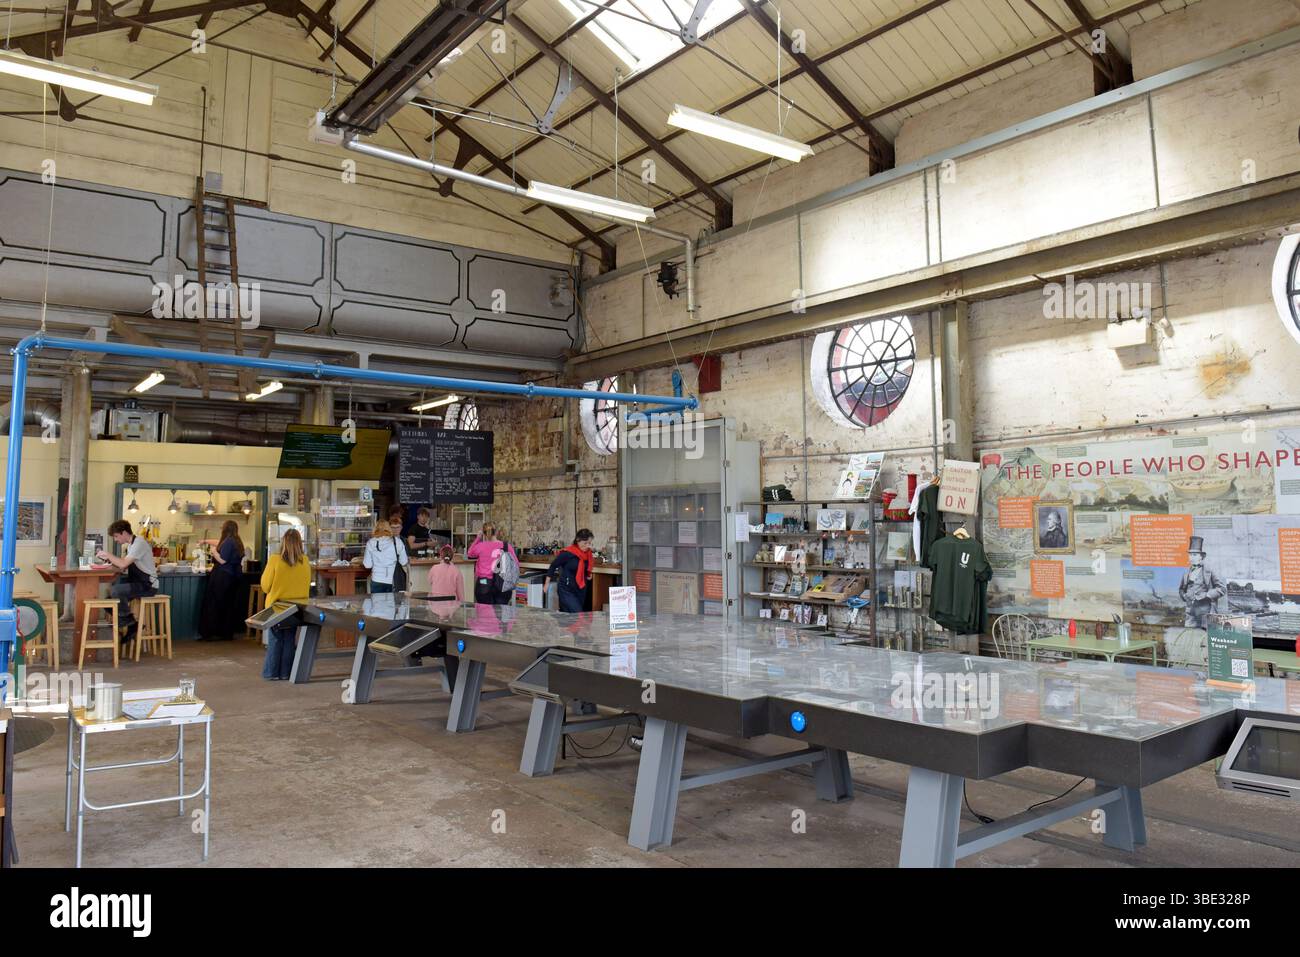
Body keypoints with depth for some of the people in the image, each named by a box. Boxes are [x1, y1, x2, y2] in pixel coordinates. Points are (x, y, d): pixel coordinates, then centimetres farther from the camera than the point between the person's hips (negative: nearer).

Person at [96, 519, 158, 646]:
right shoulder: (130, 545, 14)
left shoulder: (139, 543, -16)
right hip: (138, 583, 10)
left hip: (147, 585, -10)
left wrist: (108, 554, -12)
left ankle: (131, 624, -7)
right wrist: (108, 559, 2)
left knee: (116, 591, -25)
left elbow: (123, 564, -25)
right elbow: (123, 566, 15)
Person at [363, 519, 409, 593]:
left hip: (377, 580, 0)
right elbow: (404, 562, 1)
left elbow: (368, 565, 0)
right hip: (393, 581, 0)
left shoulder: (371, 543, -3)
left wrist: (362, 561, 20)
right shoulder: (397, 541, -3)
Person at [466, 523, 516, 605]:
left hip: (484, 584, -1)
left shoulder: (481, 546, -5)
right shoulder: (507, 546, -3)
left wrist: (478, 539, 16)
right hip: (503, 584, 1)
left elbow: (469, 554, 17)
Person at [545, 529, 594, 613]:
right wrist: (546, 584, 3)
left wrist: (588, 575, 5)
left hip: (581, 590, 6)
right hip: (566, 590, -6)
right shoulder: (567, 553, -16)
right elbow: (553, 566, -4)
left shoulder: (587, 554, 2)